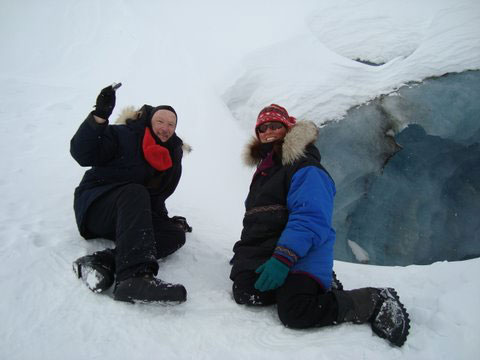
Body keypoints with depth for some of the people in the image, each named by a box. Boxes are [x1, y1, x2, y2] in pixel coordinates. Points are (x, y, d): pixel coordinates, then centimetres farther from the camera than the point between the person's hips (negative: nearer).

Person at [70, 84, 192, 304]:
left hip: (126, 218, 6)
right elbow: (82, 154, -18)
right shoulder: (123, 135, -3)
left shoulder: (171, 157, 13)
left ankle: (104, 262, -36)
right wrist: (99, 117, -29)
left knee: (176, 235, -19)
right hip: (95, 206, -5)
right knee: (135, 192, -37)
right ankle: (133, 276, -55)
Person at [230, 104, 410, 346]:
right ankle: (316, 285, 5)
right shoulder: (264, 170, 24)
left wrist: (282, 259, -28)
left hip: (299, 253, -8)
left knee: (295, 313, -28)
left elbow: (310, 219, -19)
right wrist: (243, 253, 19)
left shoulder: (305, 167, -6)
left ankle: (375, 302, -5)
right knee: (245, 293, -20)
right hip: (262, 251, 8)